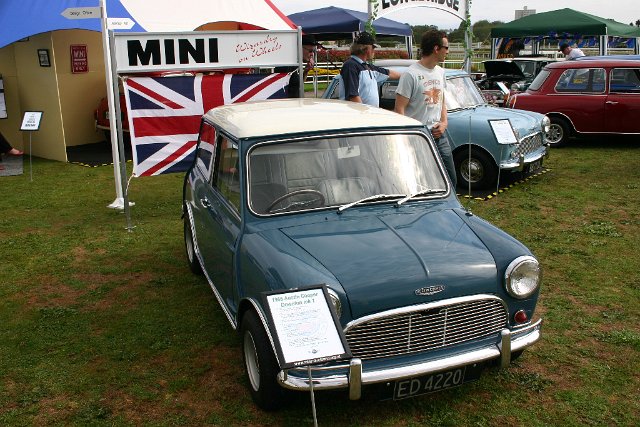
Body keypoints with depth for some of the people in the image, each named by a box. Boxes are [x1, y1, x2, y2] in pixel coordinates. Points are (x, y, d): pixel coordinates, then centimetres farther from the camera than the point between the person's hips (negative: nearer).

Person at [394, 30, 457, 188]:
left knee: (450, 180, 13)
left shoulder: (440, 72, 13)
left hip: (439, 135, 8)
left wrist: (444, 123, 3)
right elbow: (399, 109, -15)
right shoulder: (411, 75, -13)